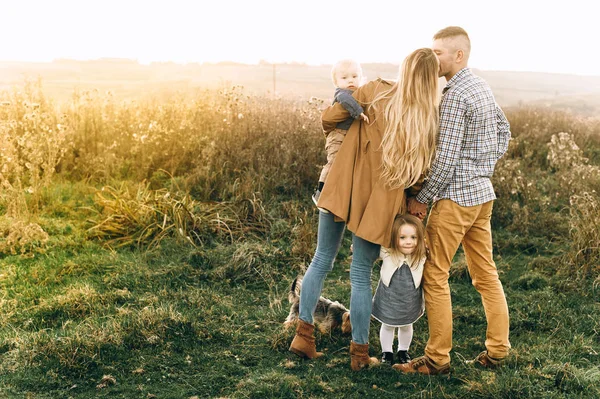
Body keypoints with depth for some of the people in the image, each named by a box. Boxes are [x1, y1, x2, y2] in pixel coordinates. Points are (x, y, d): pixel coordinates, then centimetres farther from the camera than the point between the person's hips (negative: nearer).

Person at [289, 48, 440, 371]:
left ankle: (304, 334, 17)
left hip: (342, 190, 0)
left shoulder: (375, 91, -5)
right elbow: (419, 176, -2)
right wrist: (413, 209, 14)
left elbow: (329, 118, -2)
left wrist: (329, 126, 21)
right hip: (379, 203, 0)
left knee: (321, 260, 15)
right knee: (361, 275, 9)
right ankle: (359, 352, 16)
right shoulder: (429, 122, -4)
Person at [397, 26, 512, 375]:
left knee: (435, 276, -2)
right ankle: (498, 350, 22)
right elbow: (504, 132, 23)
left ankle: (438, 358, 5)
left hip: (456, 196, -9)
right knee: (486, 273, 14)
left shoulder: (454, 96, -17)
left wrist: (422, 199, -12)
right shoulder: (482, 86, 12)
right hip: (483, 193, 10)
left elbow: (445, 160, -21)